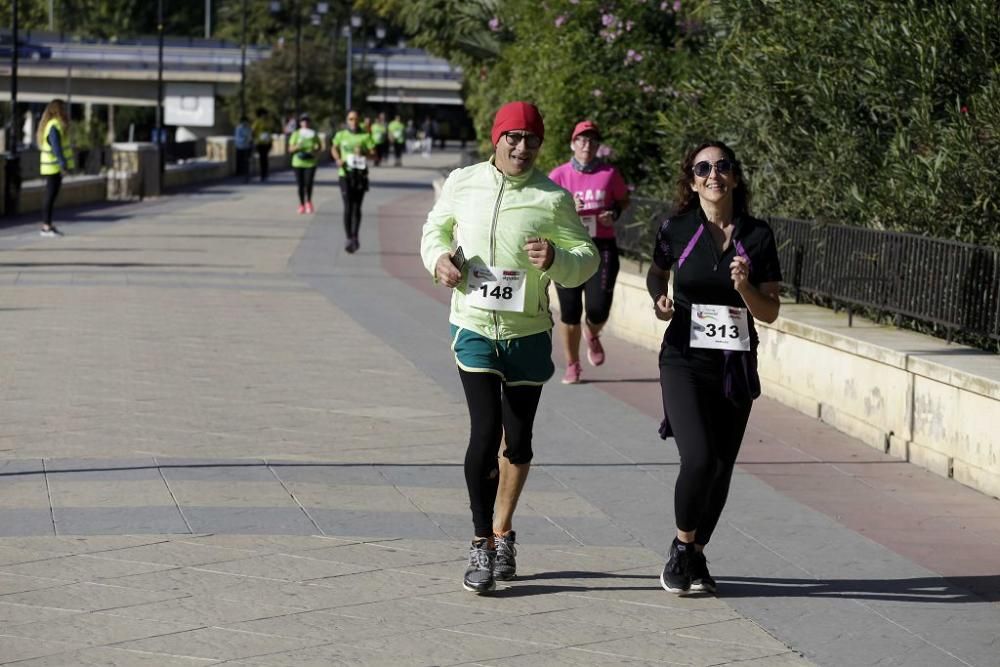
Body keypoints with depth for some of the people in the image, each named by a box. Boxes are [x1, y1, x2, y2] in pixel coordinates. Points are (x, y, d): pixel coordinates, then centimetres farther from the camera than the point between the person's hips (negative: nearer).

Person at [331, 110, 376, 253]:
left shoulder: (365, 136, 2)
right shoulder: (341, 135, 5)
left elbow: (373, 154, -2)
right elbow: (334, 149, 23)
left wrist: (363, 153, -22)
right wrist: (338, 159, 3)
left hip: (361, 175, 0)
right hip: (345, 174, 0)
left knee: (357, 207, 4)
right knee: (348, 207, -9)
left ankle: (354, 237, 17)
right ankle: (348, 238, -4)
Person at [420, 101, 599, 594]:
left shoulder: (553, 198, -6)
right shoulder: (462, 184, -1)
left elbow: (587, 257, -3)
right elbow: (435, 229, 15)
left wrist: (556, 259, -25)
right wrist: (439, 258, -7)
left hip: (528, 334, 1)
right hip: (474, 327, -1)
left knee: (517, 441, 10)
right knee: (486, 431, -14)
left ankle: (502, 535, 30)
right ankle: (481, 544, -5)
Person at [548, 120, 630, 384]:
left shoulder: (609, 174, 2)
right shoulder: (559, 175, 0)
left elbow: (624, 200, 17)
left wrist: (614, 213, -4)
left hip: (602, 246, 0)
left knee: (598, 308, -10)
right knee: (569, 311, 2)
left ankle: (592, 334, 29)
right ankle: (572, 365, 20)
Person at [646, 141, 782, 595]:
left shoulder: (757, 236, -2)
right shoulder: (677, 231, -4)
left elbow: (770, 313, 0)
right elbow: (656, 274, 18)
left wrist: (745, 287, -19)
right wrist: (659, 301, -2)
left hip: (736, 367, 2)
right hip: (685, 361, -2)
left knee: (720, 469, 5)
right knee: (700, 458, -19)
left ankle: (695, 556, 26)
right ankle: (681, 548, 4)